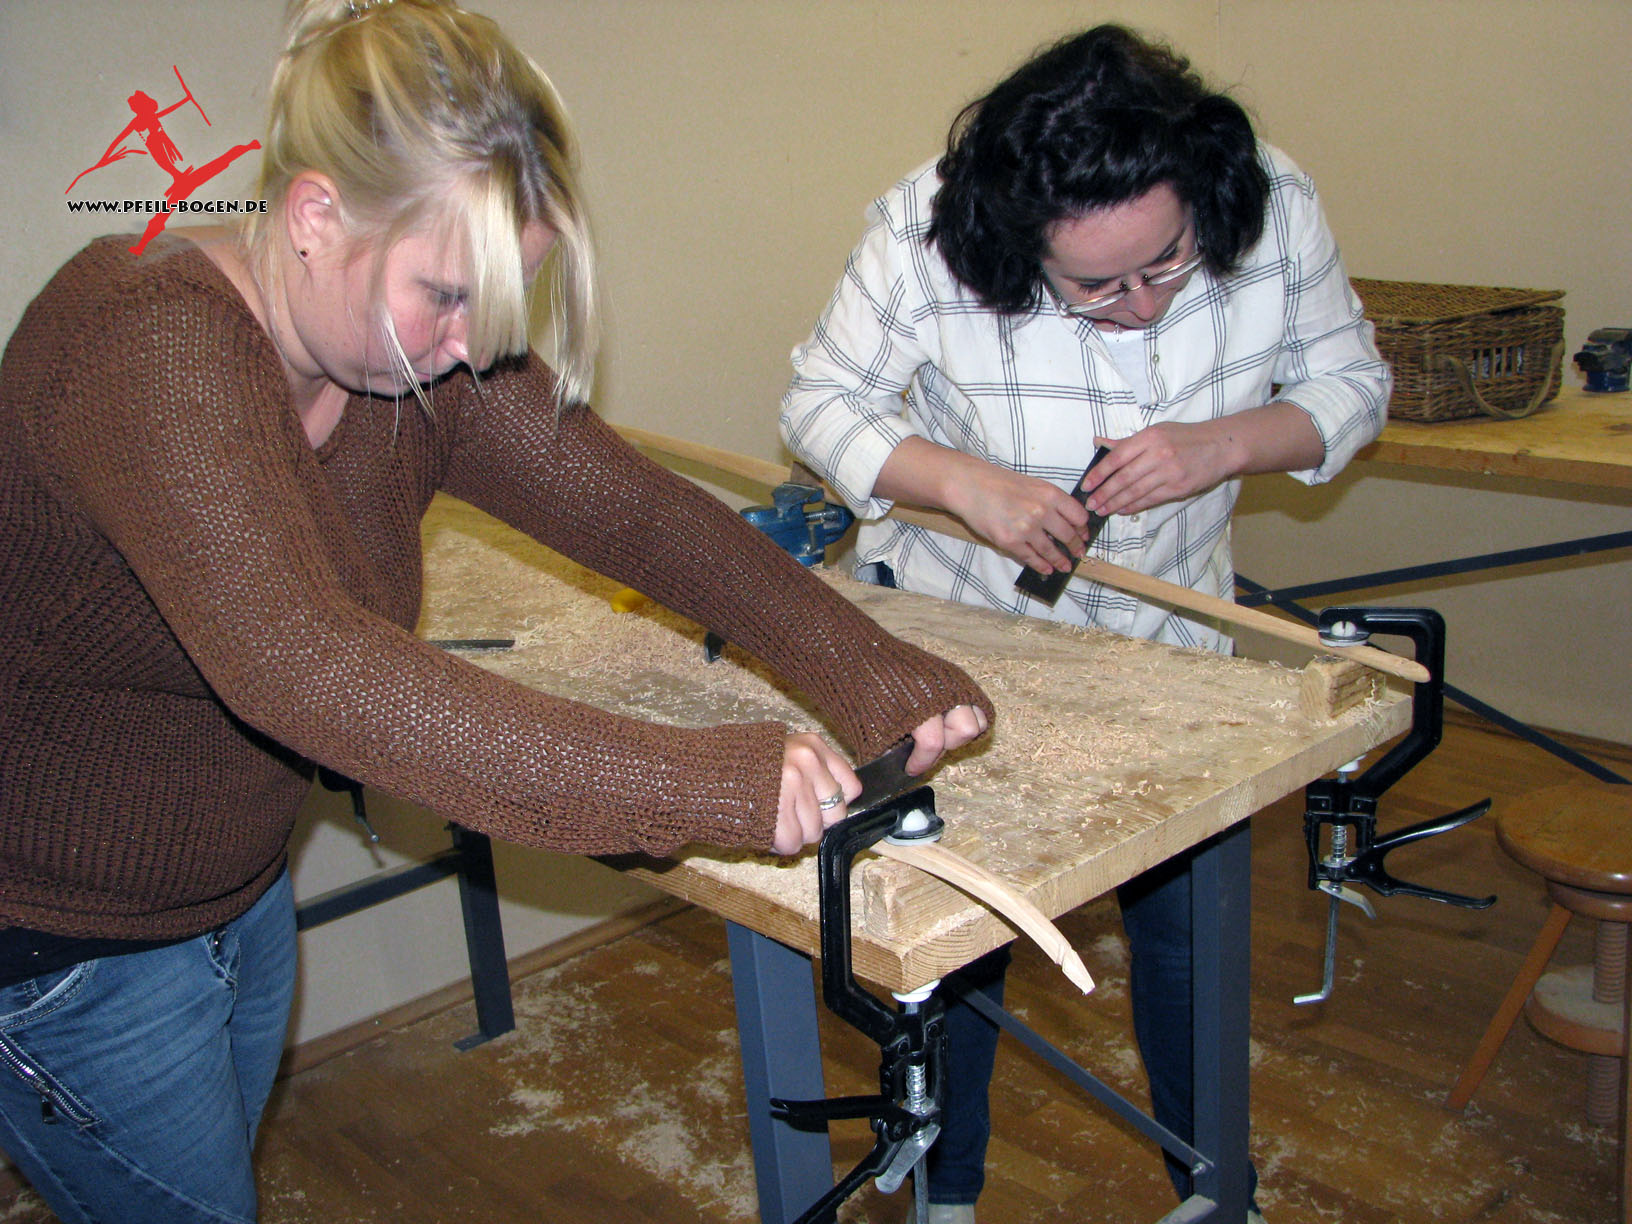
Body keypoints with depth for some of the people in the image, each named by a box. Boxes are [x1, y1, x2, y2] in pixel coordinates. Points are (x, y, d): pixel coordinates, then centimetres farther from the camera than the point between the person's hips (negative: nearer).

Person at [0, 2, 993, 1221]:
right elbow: (297, 661, -45)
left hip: (238, 891, 7)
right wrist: (691, 782, -49)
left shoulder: (433, 356, -8)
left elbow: (642, 514, -11)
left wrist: (873, 677, -24)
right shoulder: (147, 345, -32)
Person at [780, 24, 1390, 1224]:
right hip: (956, 617, -2)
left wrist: (1224, 443, -27)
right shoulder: (926, 236, -27)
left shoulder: (1275, 204, -20)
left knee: (1189, 911, 11)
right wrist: (966, 483, -32)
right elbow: (823, 402, -15)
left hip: (1171, 623, 2)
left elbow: (1350, 383, -6)